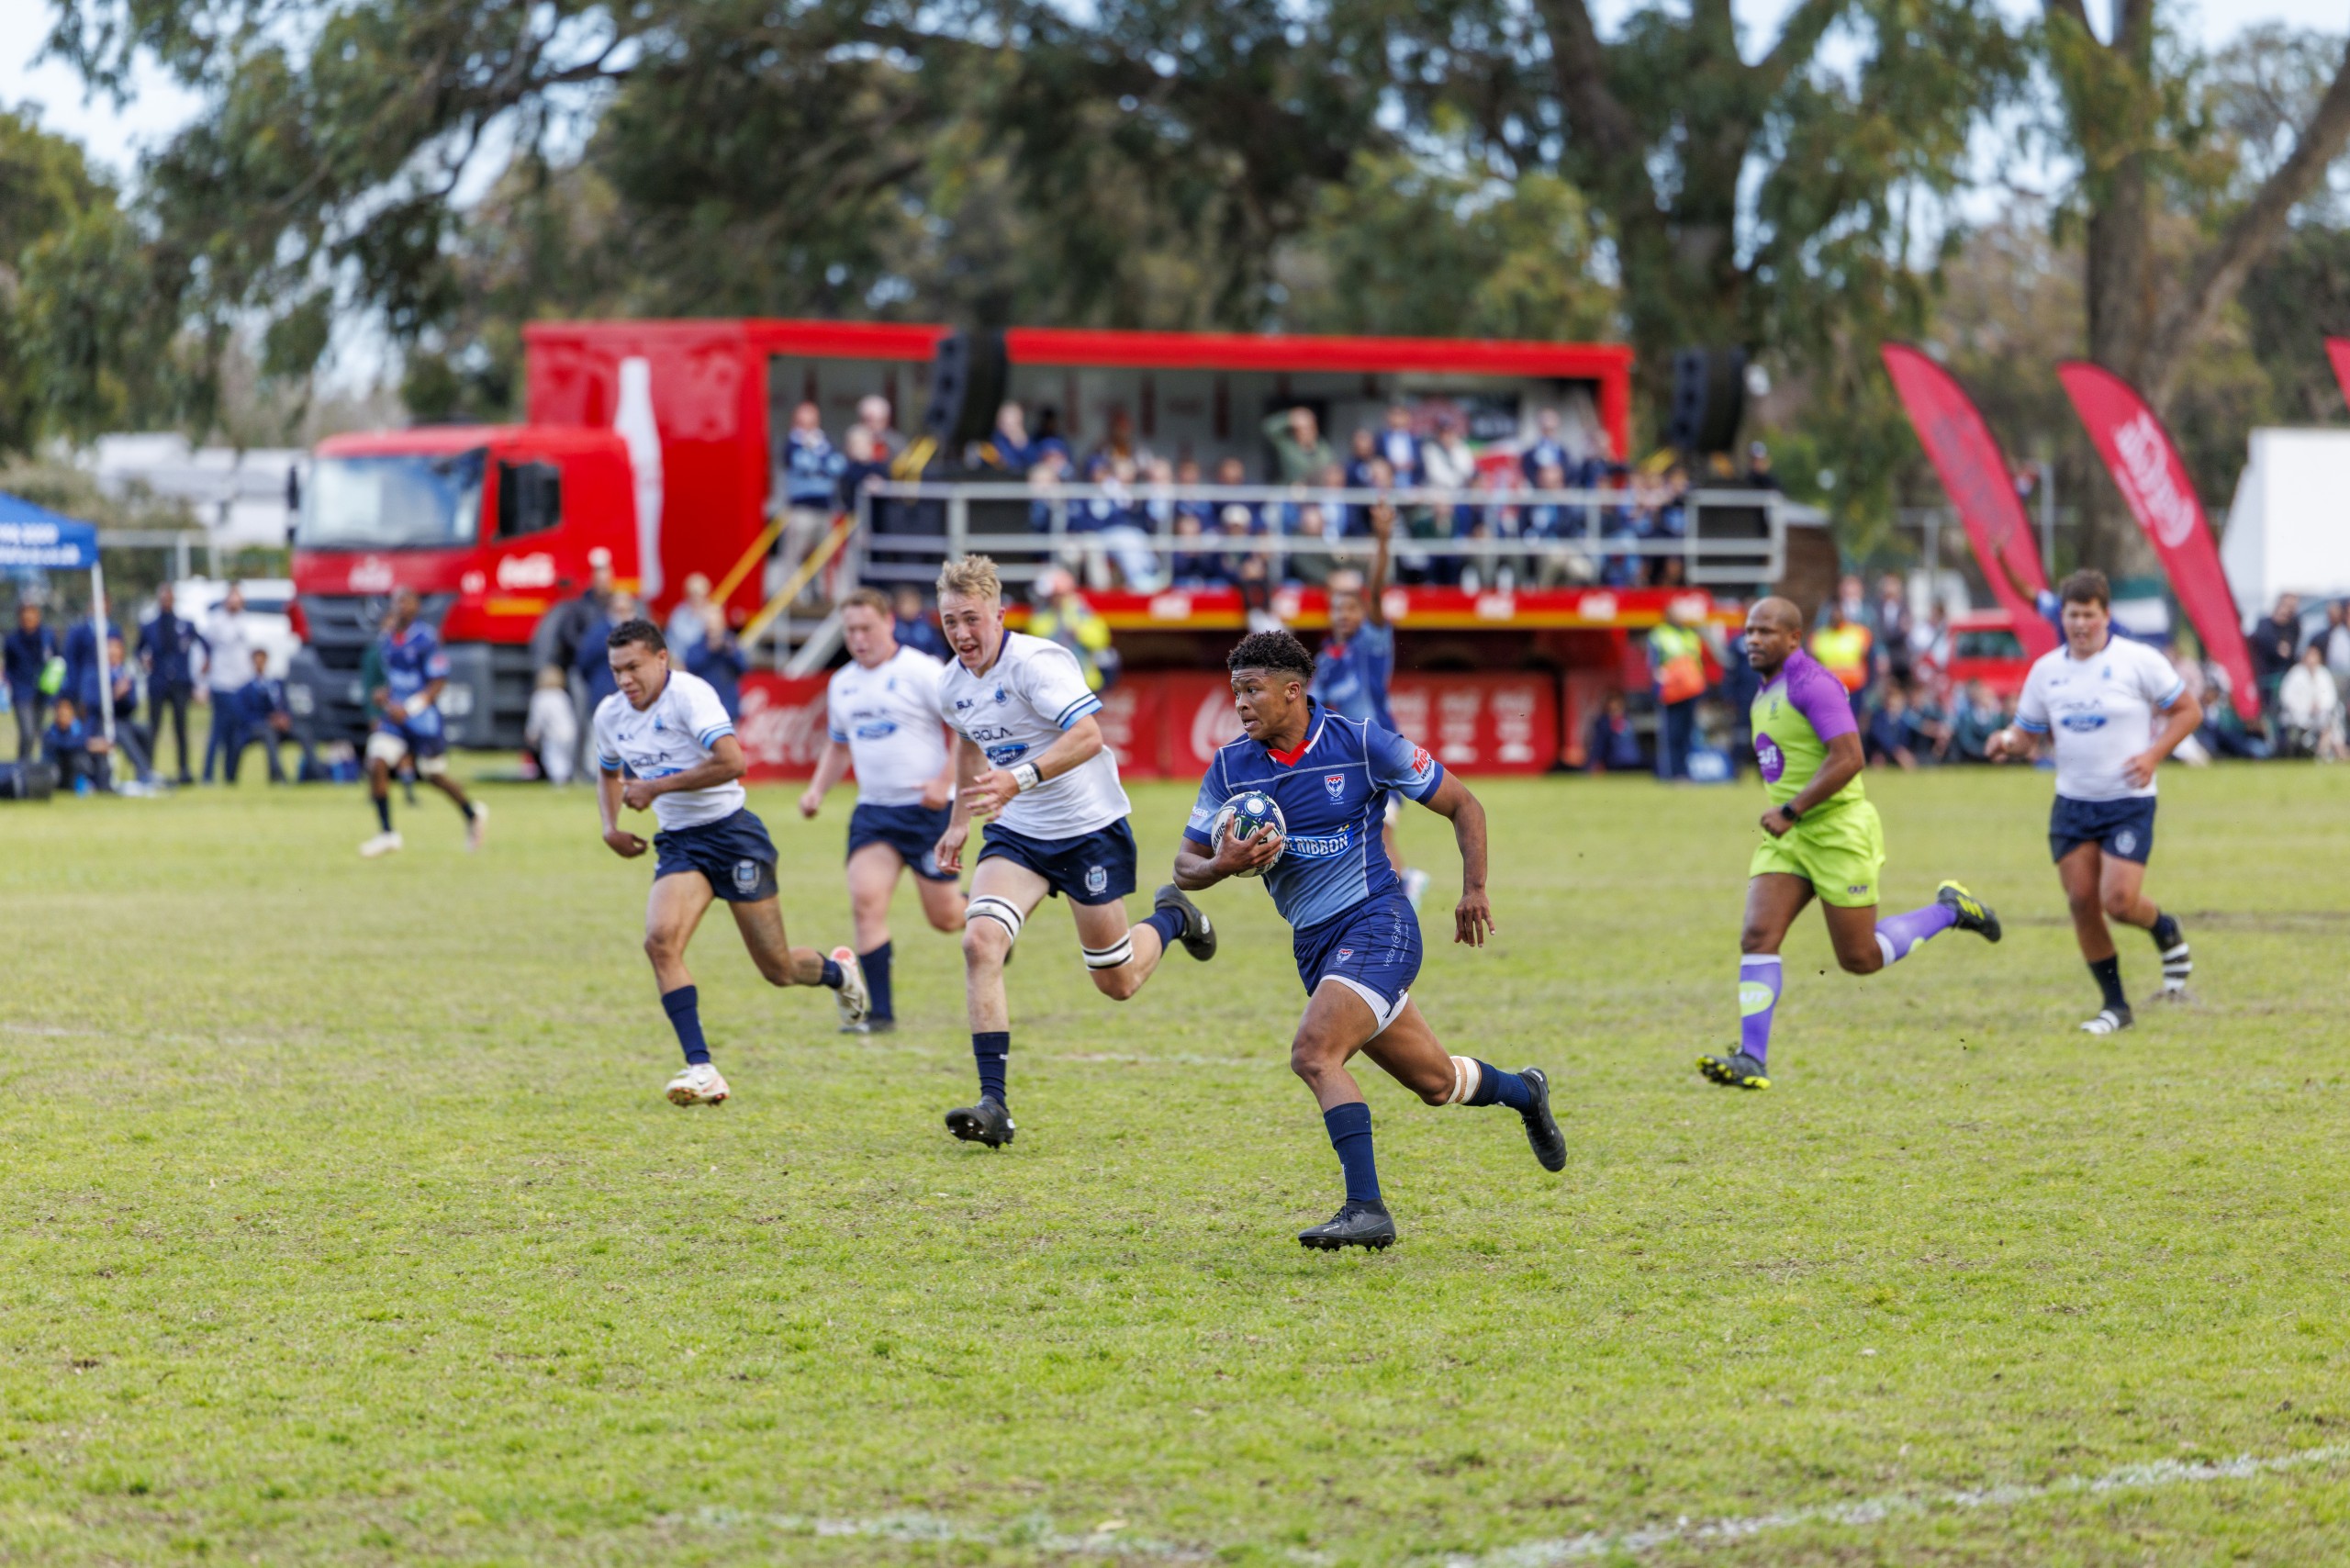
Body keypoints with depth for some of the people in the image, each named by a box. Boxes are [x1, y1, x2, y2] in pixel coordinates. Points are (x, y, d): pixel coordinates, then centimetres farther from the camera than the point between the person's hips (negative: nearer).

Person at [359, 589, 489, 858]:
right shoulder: (385, 641, 7)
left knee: (434, 776, 7)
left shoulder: (425, 639, -14)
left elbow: (439, 682, -15)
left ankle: (473, 813, 34)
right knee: (376, 763, -13)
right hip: (394, 716, 6)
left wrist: (409, 708, -22)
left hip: (423, 720, -6)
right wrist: (384, 692, 1)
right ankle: (386, 833, -7)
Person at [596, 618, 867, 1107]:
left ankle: (838, 972, 40)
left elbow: (732, 760, -30)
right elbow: (609, 772, 26)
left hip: (731, 832, -5)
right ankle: (701, 1070, -24)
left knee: (778, 968, 3)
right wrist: (610, 827, 7)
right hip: (678, 843, 5)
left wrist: (657, 787, -24)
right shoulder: (610, 715, 4)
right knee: (660, 940, -23)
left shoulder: (689, 694, -18)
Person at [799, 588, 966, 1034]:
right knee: (866, 900, -14)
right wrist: (817, 790, 7)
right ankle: (880, 1011, -10)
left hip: (928, 810, -5)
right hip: (873, 810, 5)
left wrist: (944, 782, -20)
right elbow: (838, 745, 24)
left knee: (944, 917, 2)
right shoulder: (842, 683, 10)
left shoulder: (921, 671, -10)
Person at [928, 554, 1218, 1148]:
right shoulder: (953, 685, 0)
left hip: (1088, 828, -5)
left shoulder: (1036, 663, -23)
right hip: (1015, 833, 5)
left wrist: (1021, 778, -47)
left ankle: (1172, 917, 42)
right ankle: (993, 1106, -23)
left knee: (1117, 983, 6)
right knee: (980, 940, -22)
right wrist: (959, 822, 26)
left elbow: (1088, 736, -36)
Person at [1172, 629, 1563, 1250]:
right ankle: (1524, 1092, 47)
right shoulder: (1230, 767, 1)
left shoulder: (1363, 744, -10)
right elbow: (1185, 867, 5)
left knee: (1313, 1053, -27)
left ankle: (1366, 1209, -25)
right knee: (1434, 1081, 15)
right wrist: (1223, 865, -18)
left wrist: (1474, 889, -8)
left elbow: (1461, 804, 1)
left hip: (1377, 924, -6)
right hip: (1314, 945, 6)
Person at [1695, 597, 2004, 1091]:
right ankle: (1752, 1060, -14)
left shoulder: (1813, 683, -16)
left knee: (1860, 958, 0)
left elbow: (1848, 758, -24)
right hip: (1786, 837, 8)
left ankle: (1950, 910, 22)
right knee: (1757, 936, -10)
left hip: (1838, 832, -8)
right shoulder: (1766, 694, 14)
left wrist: (1791, 811, -25)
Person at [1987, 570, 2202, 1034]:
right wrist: (2008, 741, -12)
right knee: (2082, 900, -3)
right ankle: (2115, 1006, 10)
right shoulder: (2045, 670, 5)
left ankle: (2167, 933, 20)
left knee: (2118, 900, -16)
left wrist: (2153, 755, -15)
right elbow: (2029, 732, 12)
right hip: (2072, 802, 4)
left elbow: (2188, 710, -1)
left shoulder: (2139, 661, -7)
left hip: (2128, 801, -4)